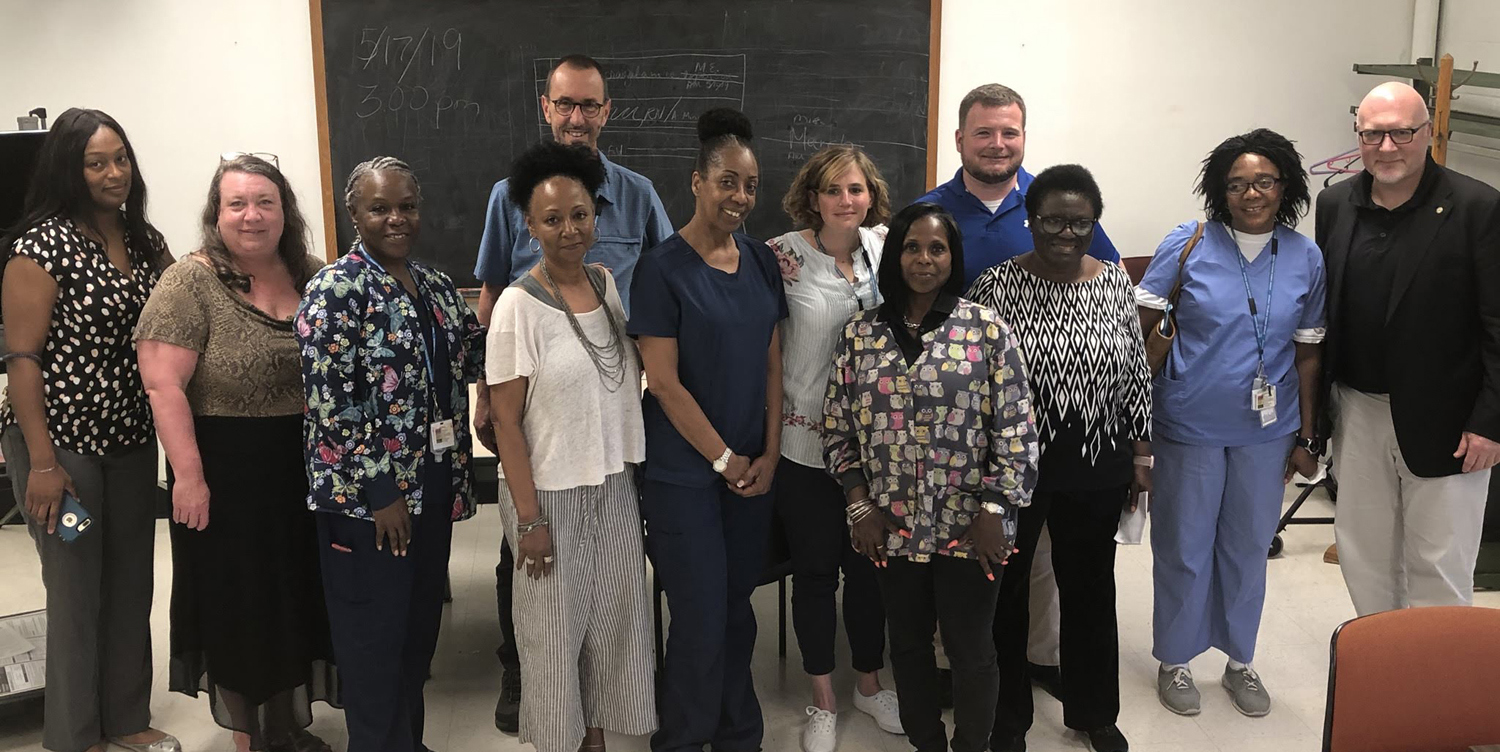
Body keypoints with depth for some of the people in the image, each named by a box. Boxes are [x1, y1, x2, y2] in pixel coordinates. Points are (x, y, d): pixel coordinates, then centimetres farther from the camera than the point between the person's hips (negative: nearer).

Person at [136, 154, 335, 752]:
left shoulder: (313, 277, 5)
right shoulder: (190, 283, -10)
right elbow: (163, 384, -16)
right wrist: (188, 474, -20)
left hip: (306, 472, 5)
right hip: (228, 476, -5)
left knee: (297, 597, 15)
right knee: (239, 607, 7)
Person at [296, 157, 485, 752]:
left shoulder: (436, 287, 10)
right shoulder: (336, 290, -11)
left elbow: (471, 362, 19)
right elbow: (330, 402, -16)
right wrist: (379, 491, -17)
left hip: (434, 487, 7)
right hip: (367, 497, -7)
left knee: (421, 627, 16)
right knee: (375, 636, 4)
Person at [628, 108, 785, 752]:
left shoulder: (761, 262, 5)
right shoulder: (663, 268, -12)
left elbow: (771, 361, 9)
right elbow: (664, 382, -13)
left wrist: (769, 453, 1)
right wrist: (724, 459, -10)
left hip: (752, 468, 5)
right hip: (684, 472, -5)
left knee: (738, 606, 14)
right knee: (702, 617, 0)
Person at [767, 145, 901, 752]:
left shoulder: (885, 245, 0)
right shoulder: (784, 255, -11)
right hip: (806, 444, -3)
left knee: (869, 566, 16)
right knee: (815, 570, 10)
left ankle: (870, 684, 37)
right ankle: (823, 701, 29)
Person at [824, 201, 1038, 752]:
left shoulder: (988, 330, -5)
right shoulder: (860, 334, 3)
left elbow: (1015, 428, -6)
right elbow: (837, 427, 5)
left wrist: (993, 510, -11)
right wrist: (860, 506, -1)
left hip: (969, 525, -2)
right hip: (893, 525, 3)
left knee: (970, 648, 8)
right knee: (908, 645, 15)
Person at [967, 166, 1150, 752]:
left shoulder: (1116, 283, 0)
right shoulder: (997, 286, -10)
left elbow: (1136, 374, 7)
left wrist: (1140, 453, 7)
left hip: (1096, 467, 3)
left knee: (1090, 587, 18)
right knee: (1007, 589, 11)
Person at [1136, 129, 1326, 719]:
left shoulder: (1306, 258, 0)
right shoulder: (1189, 244, -9)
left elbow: (1308, 353, 5)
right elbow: (1140, 323, -10)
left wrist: (1307, 437, 7)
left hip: (1266, 429, 3)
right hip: (1191, 424, -3)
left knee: (1248, 546, 16)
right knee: (1184, 546, 9)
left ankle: (1239, 661, 34)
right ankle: (1175, 660, 28)